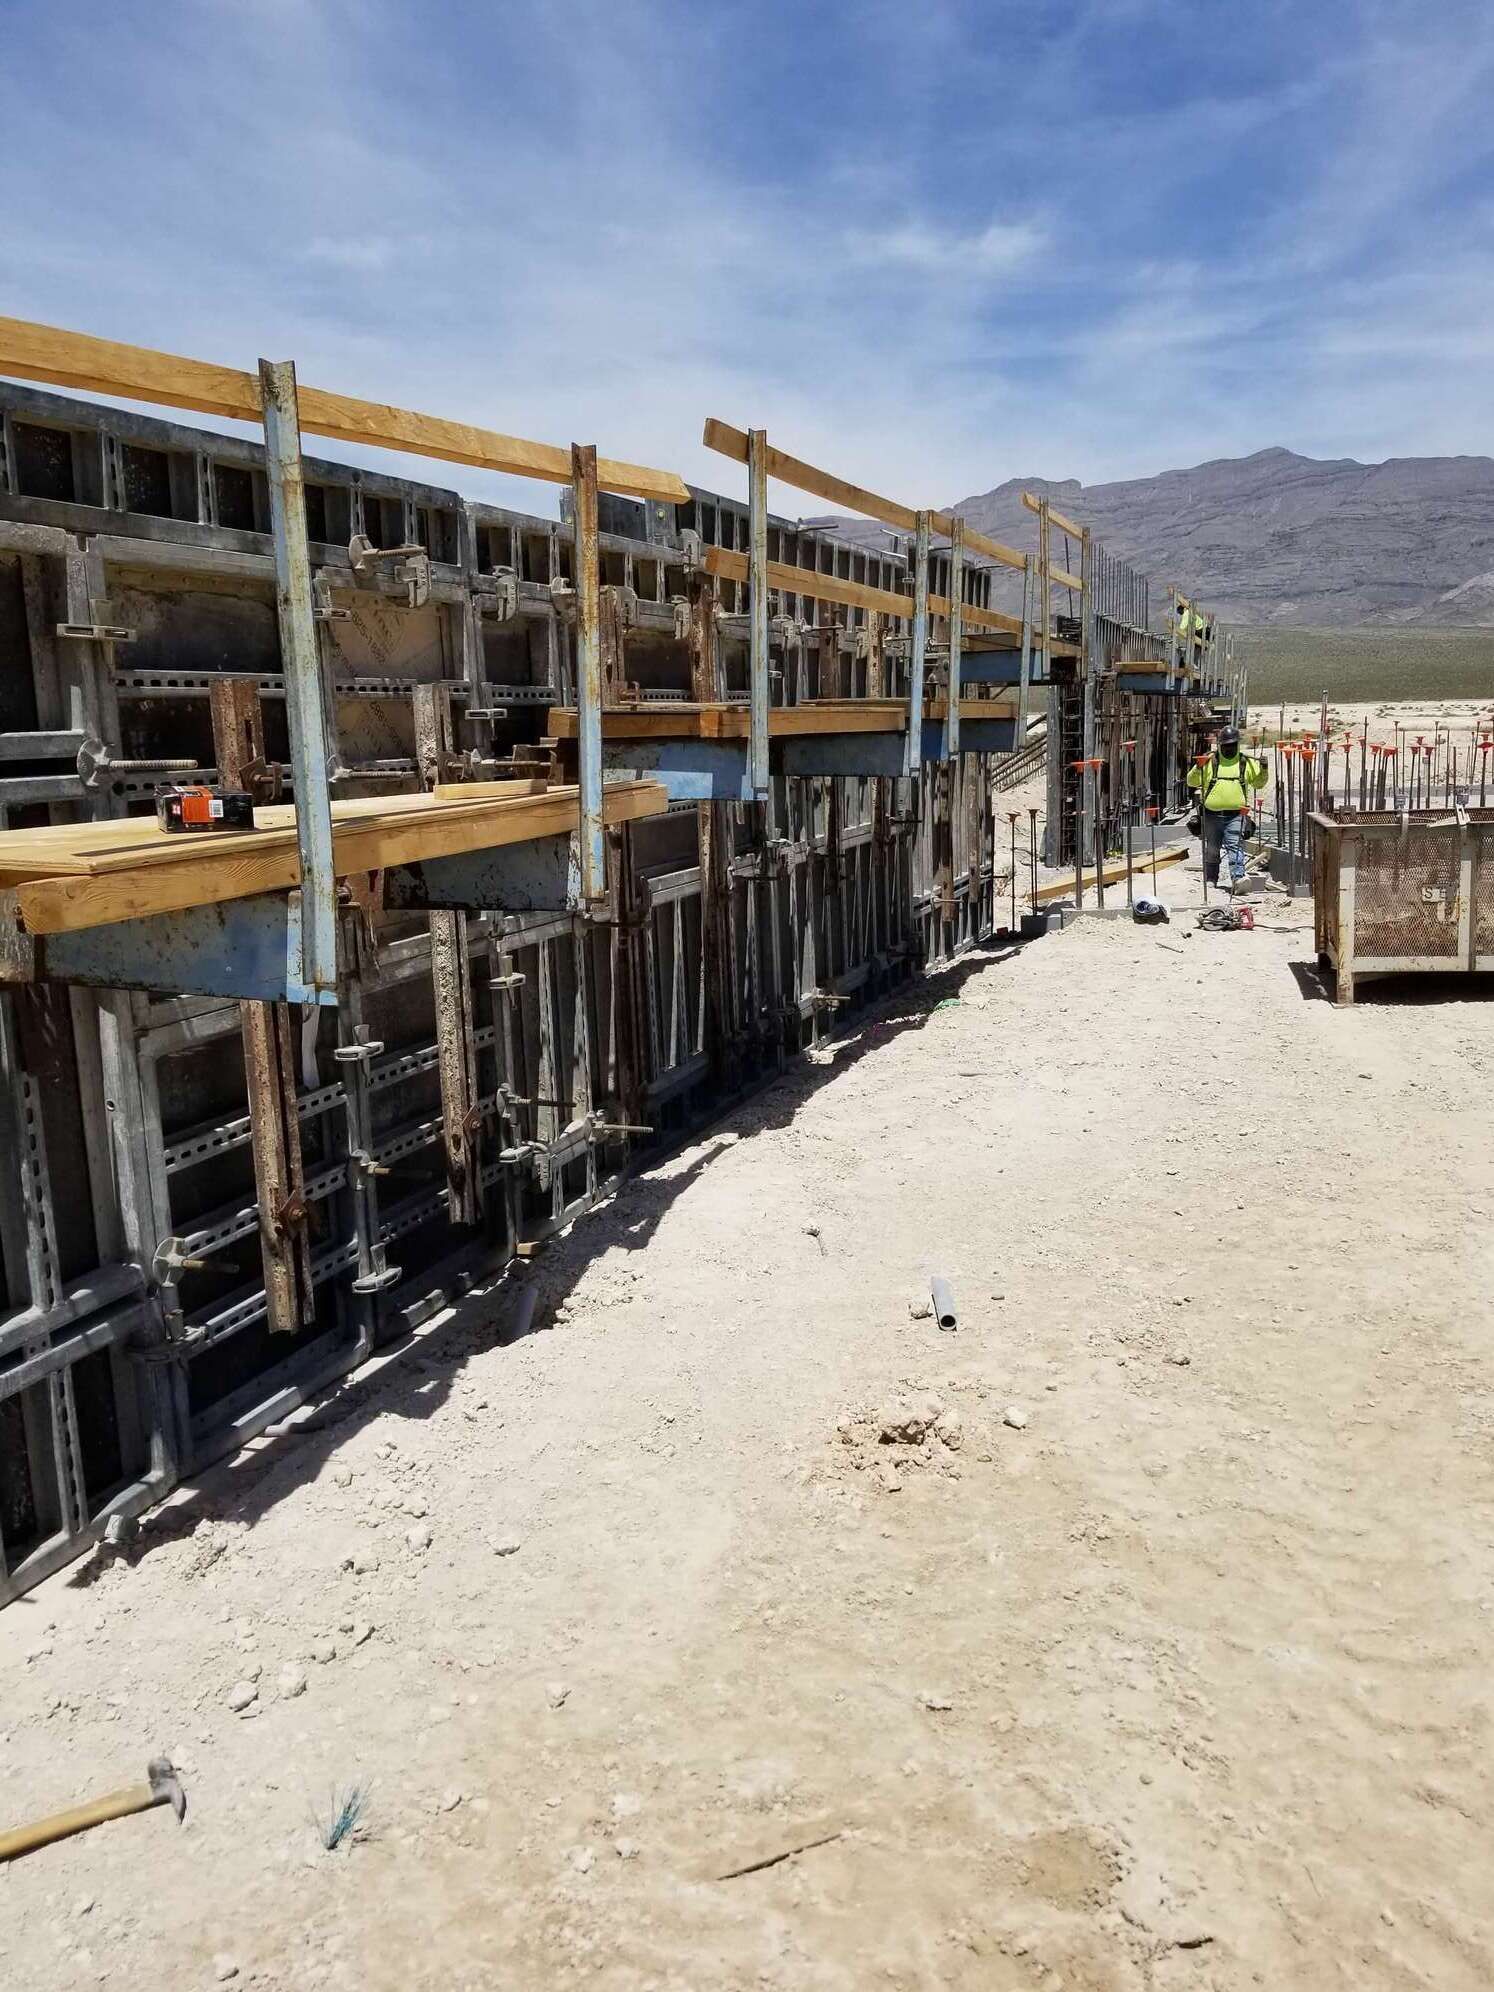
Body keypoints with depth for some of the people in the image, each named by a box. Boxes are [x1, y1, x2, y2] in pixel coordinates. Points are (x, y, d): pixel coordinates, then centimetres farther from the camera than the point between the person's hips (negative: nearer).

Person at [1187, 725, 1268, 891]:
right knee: (1211, 849, 10)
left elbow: (1258, 783, 18)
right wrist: (1198, 769, -16)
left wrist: (1263, 770, -2)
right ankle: (1210, 879, 23)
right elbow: (1192, 781, 4)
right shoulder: (1209, 761, 4)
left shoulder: (1246, 762, 10)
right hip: (1212, 814, 1)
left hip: (1236, 814, 0)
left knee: (1236, 846, -13)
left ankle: (1238, 878, -23)